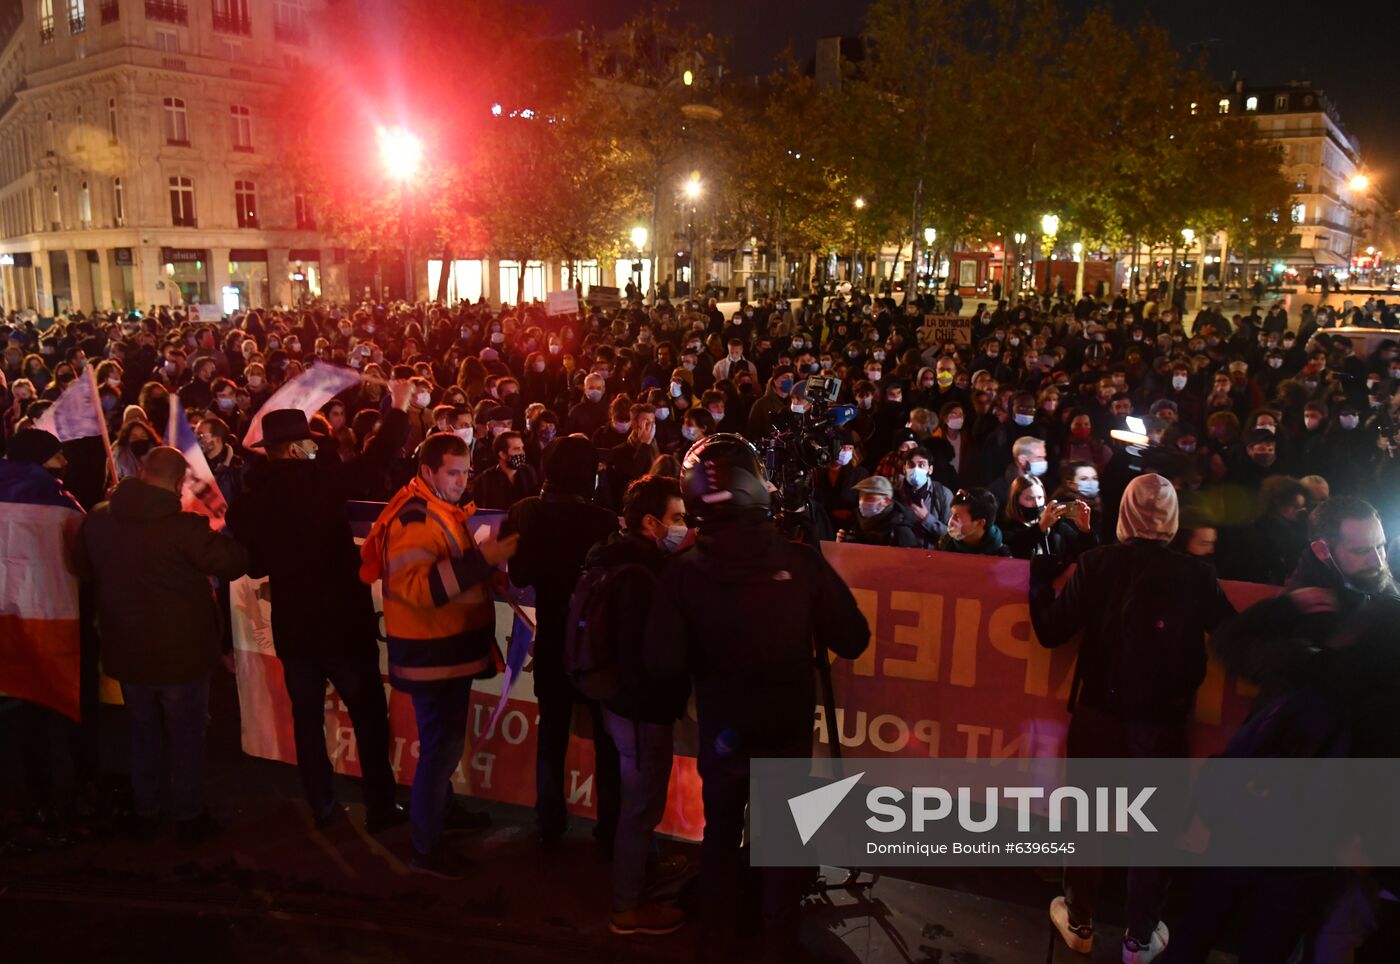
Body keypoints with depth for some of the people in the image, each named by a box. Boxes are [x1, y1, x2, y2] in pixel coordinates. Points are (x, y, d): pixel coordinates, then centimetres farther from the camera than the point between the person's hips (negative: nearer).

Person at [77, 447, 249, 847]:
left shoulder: (97, 519, -6)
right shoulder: (185, 526, -26)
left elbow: (86, 570, 10)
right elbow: (235, 563, -19)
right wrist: (217, 535, -1)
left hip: (126, 652, 5)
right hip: (181, 652, -5)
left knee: (143, 734, 22)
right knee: (186, 738, 12)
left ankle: (145, 814, 34)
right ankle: (188, 819, 23)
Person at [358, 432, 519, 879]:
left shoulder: (442, 511, 13)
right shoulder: (415, 519, -20)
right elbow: (414, 587, -32)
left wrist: (489, 561, 4)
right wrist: (480, 560, -34)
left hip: (452, 649, 10)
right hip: (432, 655, -10)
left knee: (447, 740, 23)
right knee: (441, 745, -2)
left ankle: (441, 809, 41)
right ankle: (425, 848, 11)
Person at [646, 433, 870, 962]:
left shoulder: (683, 572, -17)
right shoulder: (802, 561, -17)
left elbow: (665, 665, -21)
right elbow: (853, 641, -12)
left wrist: (707, 657, -1)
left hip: (721, 730, 0)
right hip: (790, 728, 0)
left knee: (721, 833, 21)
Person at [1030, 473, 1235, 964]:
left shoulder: (1097, 563, -13)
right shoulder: (1197, 576, -12)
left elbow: (1050, 631, -9)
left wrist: (1041, 572, 4)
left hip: (1098, 714, 0)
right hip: (1162, 722, 0)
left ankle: (1079, 923, 34)